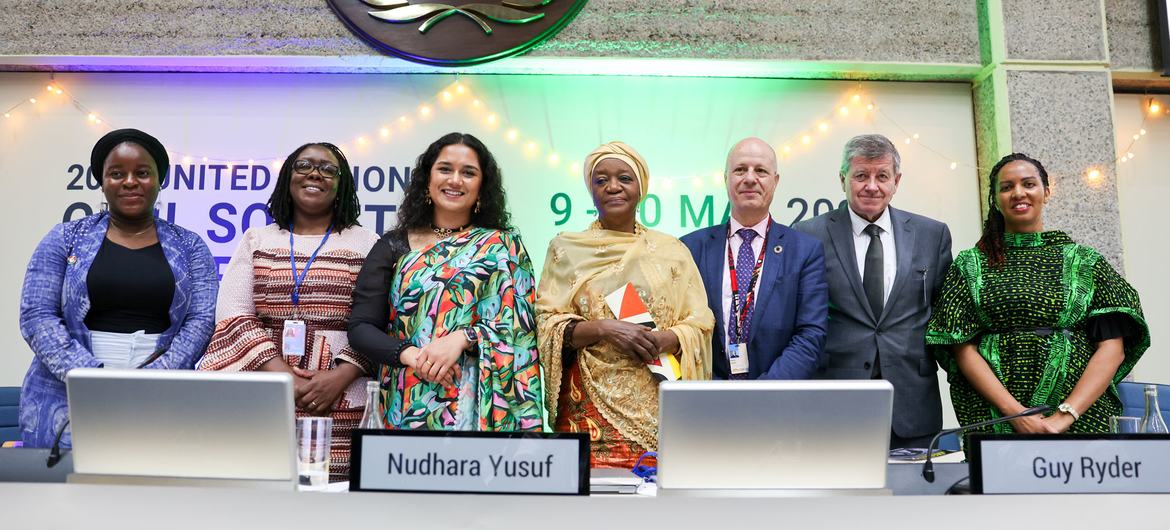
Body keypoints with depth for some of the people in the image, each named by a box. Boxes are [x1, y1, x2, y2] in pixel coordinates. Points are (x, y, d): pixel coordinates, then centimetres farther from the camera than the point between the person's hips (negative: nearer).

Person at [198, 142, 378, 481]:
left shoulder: (367, 245, 7)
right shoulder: (256, 240, 13)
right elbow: (233, 316, 3)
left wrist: (341, 376, -15)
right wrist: (283, 376, -10)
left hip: (342, 402, -2)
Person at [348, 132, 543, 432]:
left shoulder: (503, 246, 6)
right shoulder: (394, 246, 9)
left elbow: (521, 324, -2)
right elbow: (360, 328, 3)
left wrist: (461, 337, -19)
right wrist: (411, 355, -15)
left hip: (477, 405, -1)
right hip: (407, 407, 2)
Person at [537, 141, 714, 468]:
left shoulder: (671, 251, 10)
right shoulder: (566, 249, 7)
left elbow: (699, 325, 6)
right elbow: (546, 325, 1)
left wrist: (661, 340, -14)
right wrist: (602, 328, -15)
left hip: (658, 408, 1)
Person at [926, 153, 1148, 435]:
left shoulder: (1085, 261, 5)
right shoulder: (970, 265, 4)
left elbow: (1112, 348, -3)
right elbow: (963, 349, -3)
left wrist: (1065, 415, -15)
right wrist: (1015, 412, -15)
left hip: (1079, 415, 1)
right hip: (993, 418, 0)